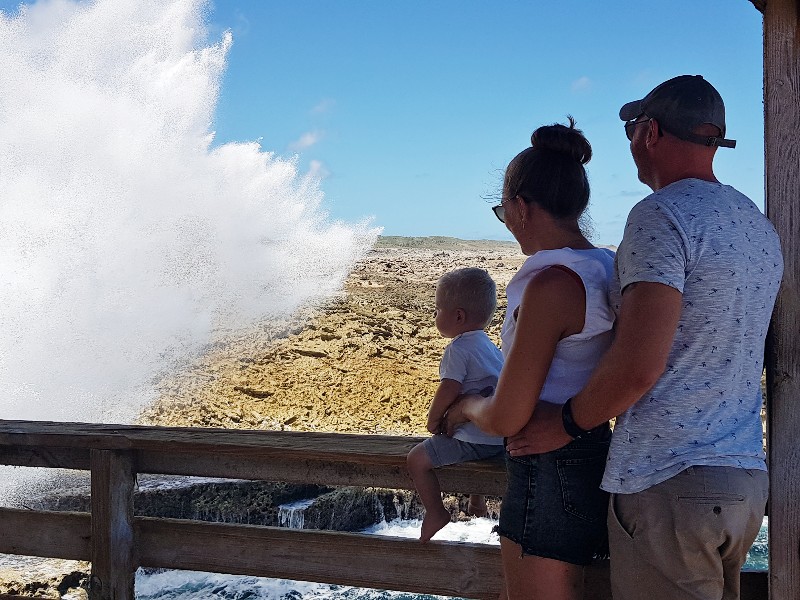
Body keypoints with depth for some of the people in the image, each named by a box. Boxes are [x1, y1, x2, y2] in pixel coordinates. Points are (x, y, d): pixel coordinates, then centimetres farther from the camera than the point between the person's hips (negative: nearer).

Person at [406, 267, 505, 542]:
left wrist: (433, 419, -6)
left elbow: (449, 391, -24)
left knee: (418, 458, -5)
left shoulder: (458, 349, -16)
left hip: (475, 441, -10)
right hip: (501, 435, 10)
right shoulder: (487, 345, 14)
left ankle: (436, 512, 2)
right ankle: (477, 501, 49)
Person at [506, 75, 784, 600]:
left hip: (669, 481, -9)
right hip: (746, 477, 9)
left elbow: (638, 366, -22)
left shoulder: (662, 214, -13)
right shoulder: (760, 226, 15)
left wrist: (564, 424, -7)